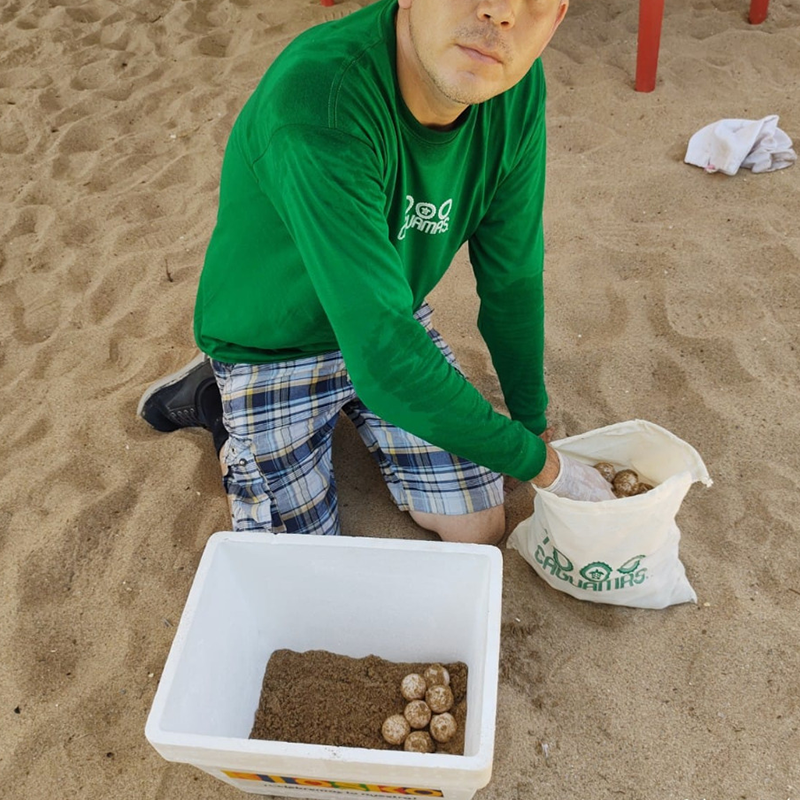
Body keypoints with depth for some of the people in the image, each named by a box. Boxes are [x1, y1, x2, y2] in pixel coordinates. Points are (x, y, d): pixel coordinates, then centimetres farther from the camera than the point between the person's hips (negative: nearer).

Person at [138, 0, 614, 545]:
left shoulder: (515, 84, -18)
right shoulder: (319, 110, -39)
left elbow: (512, 277, -6)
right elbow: (385, 363, -40)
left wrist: (533, 423, 2)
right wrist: (540, 463, -28)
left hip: (395, 320, 5)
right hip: (271, 350, -5)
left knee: (480, 530, 5)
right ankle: (218, 404, 21)